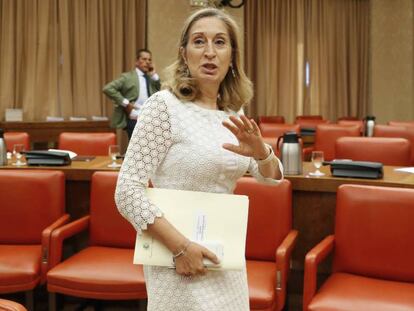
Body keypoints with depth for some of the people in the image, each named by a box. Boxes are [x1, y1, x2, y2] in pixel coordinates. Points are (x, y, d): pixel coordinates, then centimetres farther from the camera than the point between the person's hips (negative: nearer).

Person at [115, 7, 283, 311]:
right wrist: (180, 246, -23)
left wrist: (261, 152, -15)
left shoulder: (232, 113, 5)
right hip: (181, 257, -6)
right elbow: (128, 191, -17)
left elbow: (272, 176, 6)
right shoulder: (164, 105, -14)